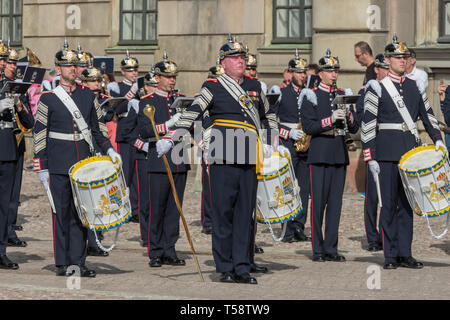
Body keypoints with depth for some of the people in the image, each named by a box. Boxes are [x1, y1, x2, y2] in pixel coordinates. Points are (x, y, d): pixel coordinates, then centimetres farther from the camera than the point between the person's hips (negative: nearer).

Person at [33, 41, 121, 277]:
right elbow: (39, 134, -2)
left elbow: (97, 127, 16)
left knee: (81, 212, 5)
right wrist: (41, 168, -6)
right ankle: (63, 264, 6)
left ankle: (78, 261, 10)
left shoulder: (87, 95, 10)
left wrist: (108, 150, 2)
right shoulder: (48, 98, -2)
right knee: (61, 212, 0)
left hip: (84, 160, 4)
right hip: (59, 164, -4)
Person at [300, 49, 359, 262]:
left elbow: (354, 129, 12)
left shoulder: (344, 95, 13)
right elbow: (308, 127, -10)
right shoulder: (311, 96, -1)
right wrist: (330, 119, -21)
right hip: (320, 154, -5)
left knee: (336, 202, 5)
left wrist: (349, 116, -9)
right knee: (318, 201, -3)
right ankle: (318, 250, 2)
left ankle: (331, 248, 11)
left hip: (340, 154, 5)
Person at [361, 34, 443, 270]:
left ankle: (405, 254, 11)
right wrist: (370, 159, -9)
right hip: (387, 152, -4)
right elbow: (367, 125, -4)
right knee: (389, 203, -2)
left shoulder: (415, 87, 12)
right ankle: (391, 256, 3)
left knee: (407, 203, 6)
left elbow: (427, 115, 18)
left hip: (411, 150, 4)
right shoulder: (377, 89, -2)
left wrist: (437, 139, 2)